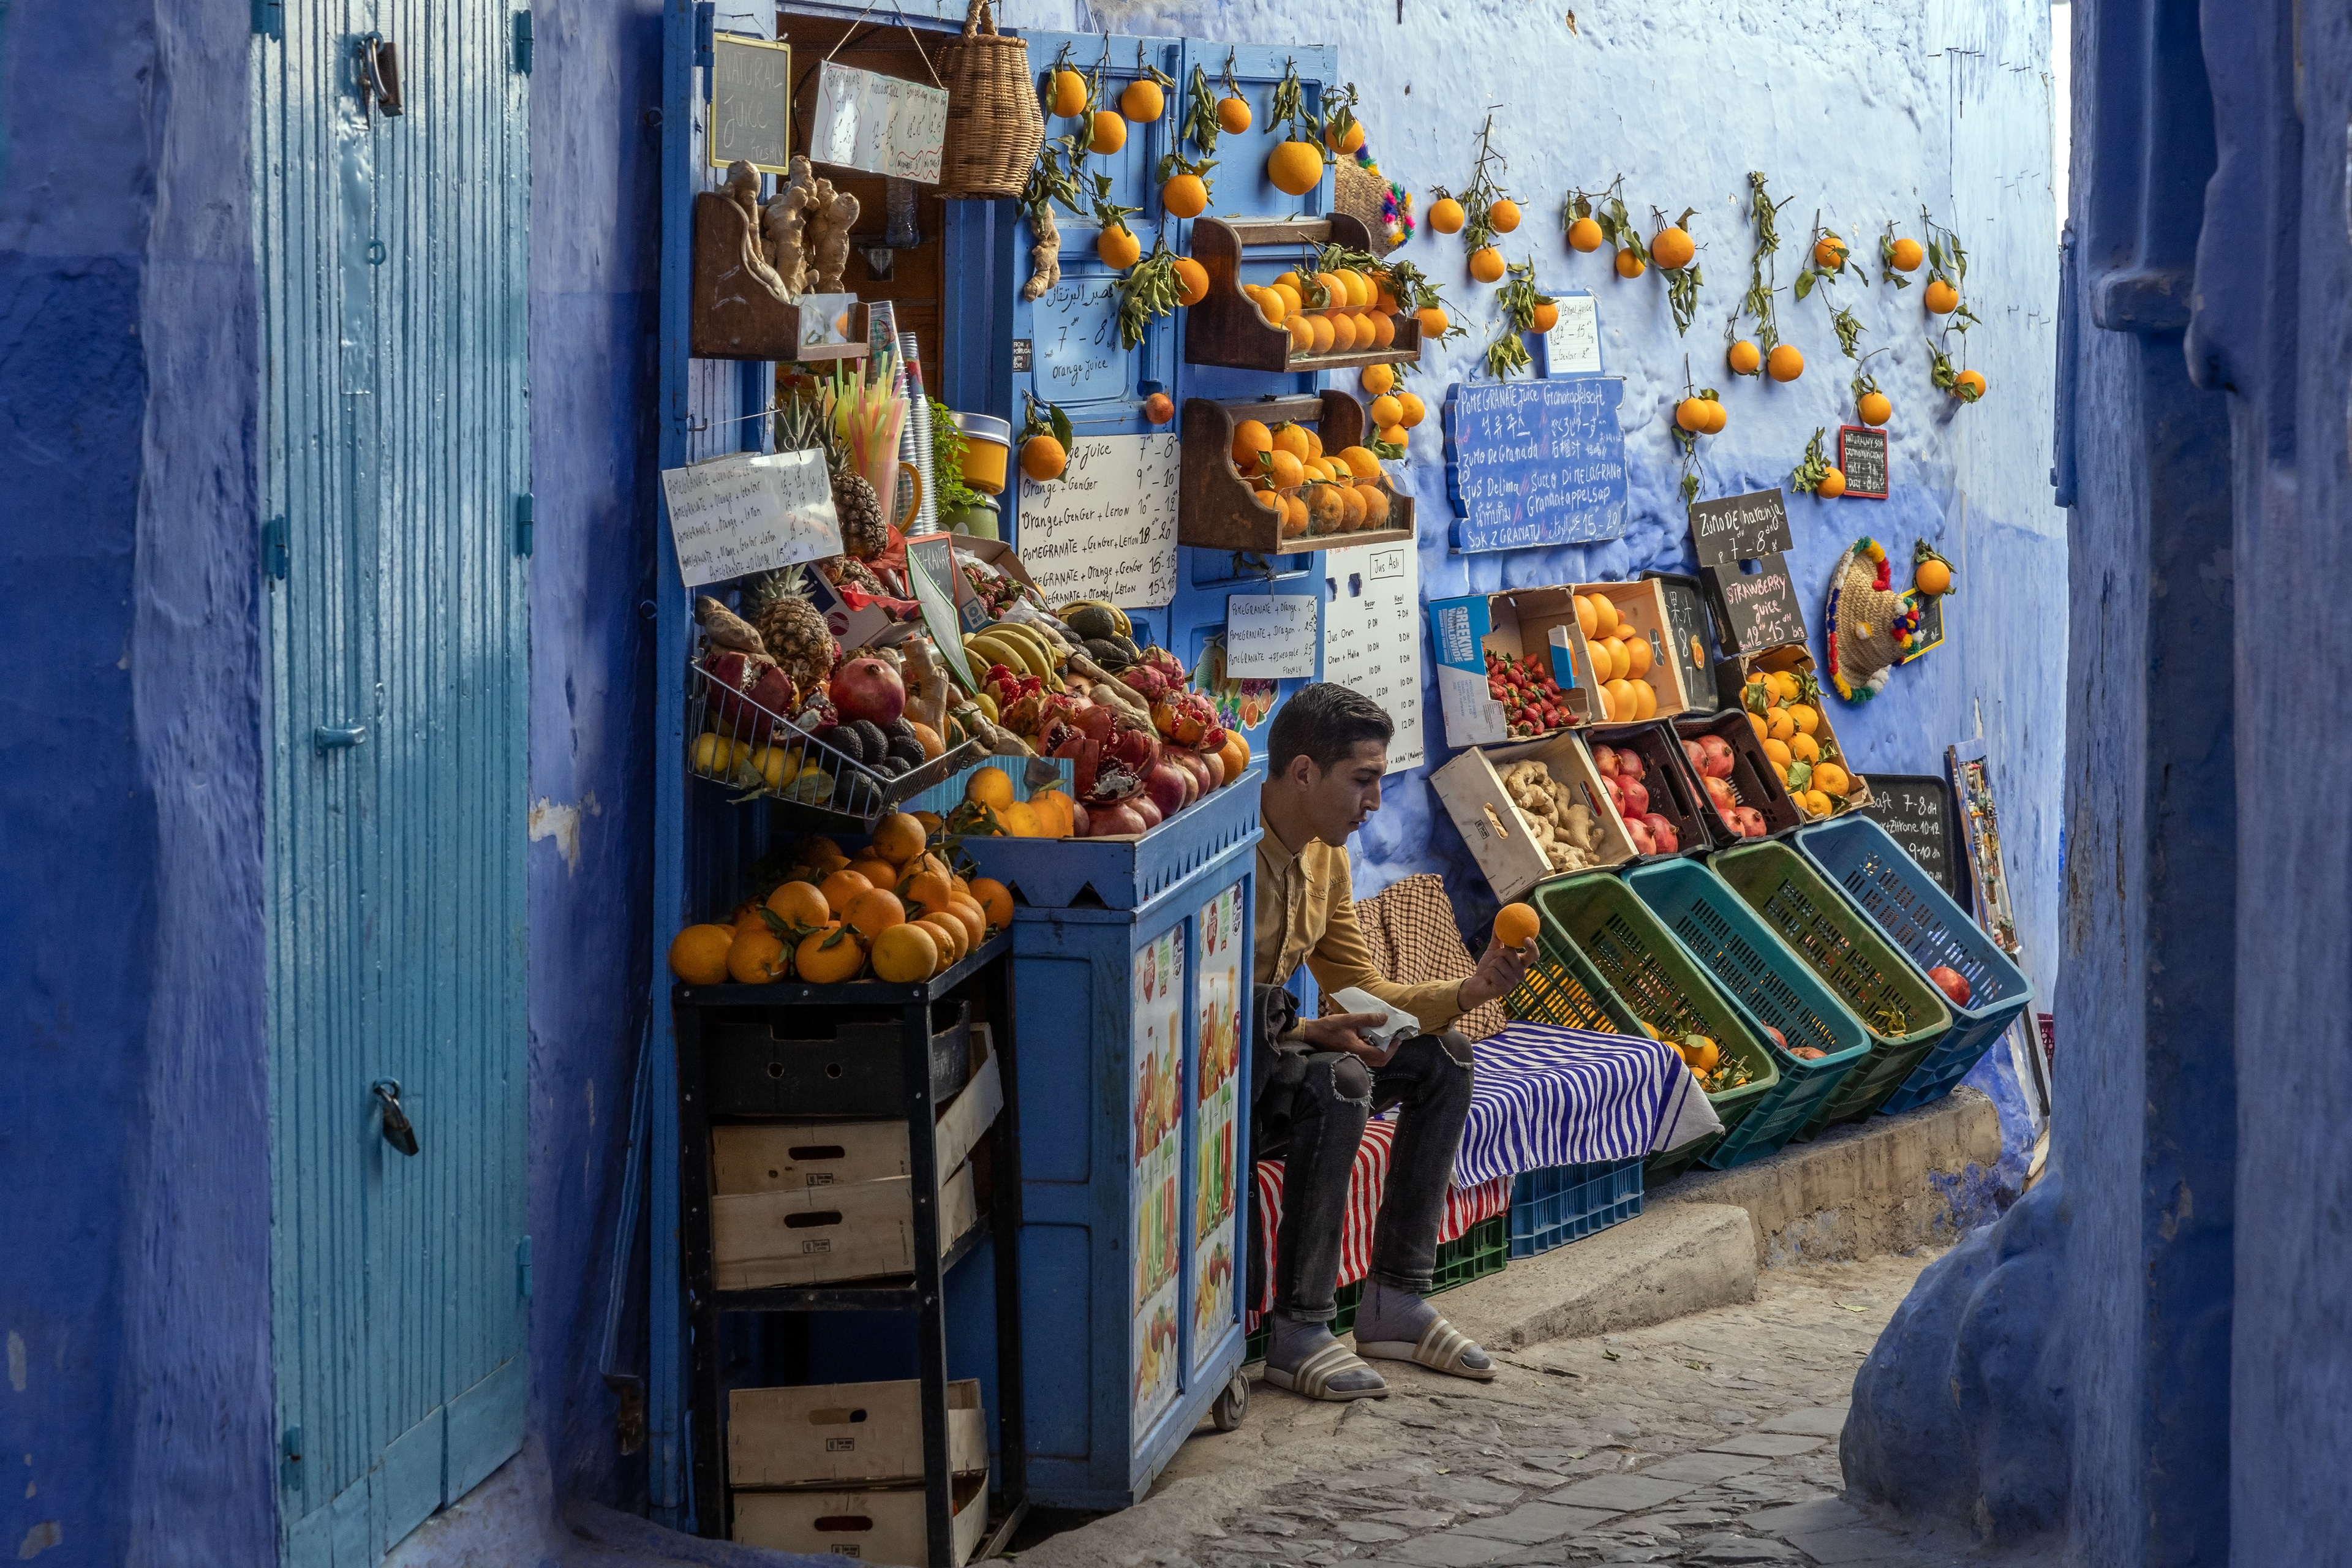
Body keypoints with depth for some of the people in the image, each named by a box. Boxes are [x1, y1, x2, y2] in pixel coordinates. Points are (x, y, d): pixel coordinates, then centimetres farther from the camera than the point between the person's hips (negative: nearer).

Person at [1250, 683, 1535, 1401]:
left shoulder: (1325, 855, 7)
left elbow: (1364, 993, 9)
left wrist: (1468, 992, -7)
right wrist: (1311, 1034, -36)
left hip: (1272, 1044, 10)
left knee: (1442, 1059, 4)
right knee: (1339, 1082, -33)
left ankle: (1395, 1302, 3)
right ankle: (1300, 1334, -25)